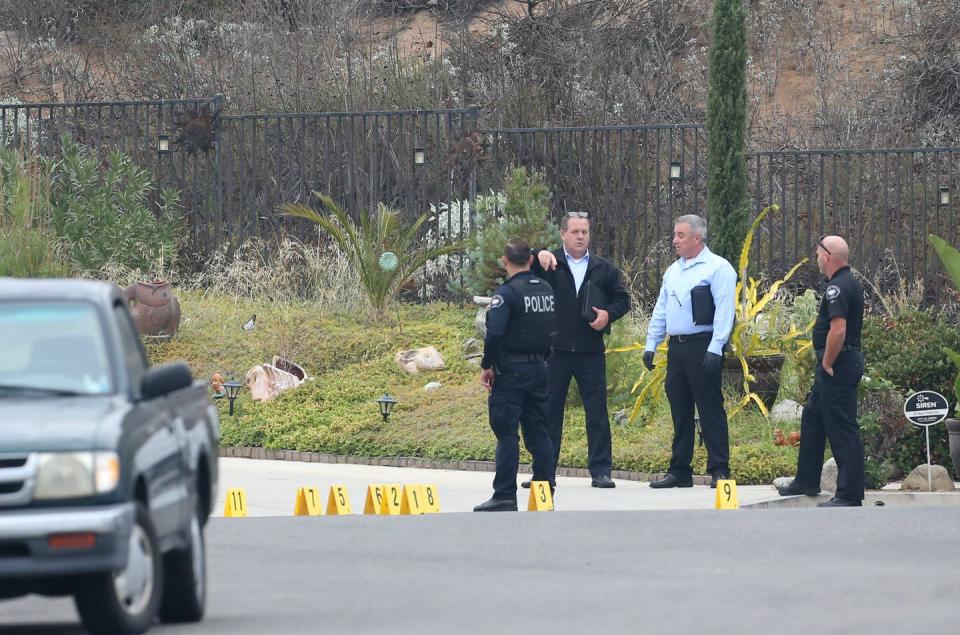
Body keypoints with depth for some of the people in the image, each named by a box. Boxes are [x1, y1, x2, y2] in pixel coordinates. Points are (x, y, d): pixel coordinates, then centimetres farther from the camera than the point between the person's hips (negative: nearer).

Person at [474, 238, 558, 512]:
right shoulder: (546, 290, 9)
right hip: (540, 367, 7)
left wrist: (487, 366, -10)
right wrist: (542, 357, 17)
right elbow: (554, 328, 14)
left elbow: (495, 332, -21)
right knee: (538, 432, 11)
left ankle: (505, 496, -7)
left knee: (507, 435, -5)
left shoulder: (507, 292, -13)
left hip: (511, 369, -7)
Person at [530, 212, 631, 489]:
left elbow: (622, 299, 14)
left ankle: (601, 471, 6)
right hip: (555, 351, -1)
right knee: (549, 412, 4)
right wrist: (539, 255, -28)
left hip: (591, 351, 1)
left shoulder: (603, 269, 9)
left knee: (597, 413, 2)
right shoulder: (549, 263, 3)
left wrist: (609, 314, -7)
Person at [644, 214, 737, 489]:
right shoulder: (673, 271, 18)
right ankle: (679, 471, 16)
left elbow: (724, 310, -13)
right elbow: (661, 310, 22)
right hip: (676, 348, 8)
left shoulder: (717, 268, -6)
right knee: (680, 411, 11)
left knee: (710, 409, -7)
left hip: (702, 347, -8)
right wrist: (651, 344, 15)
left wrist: (715, 348, -20)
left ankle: (719, 471, -5)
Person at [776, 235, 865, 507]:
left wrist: (827, 363, -17)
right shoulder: (850, 283, 15)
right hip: (847, 361, 11)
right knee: (812, 419, 21)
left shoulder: (837, 288, -18)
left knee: (842, 429, -8)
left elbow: (838, 330, -28)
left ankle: (850, 495, -6)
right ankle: (807, 482, 30)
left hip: (837, 367, -11)